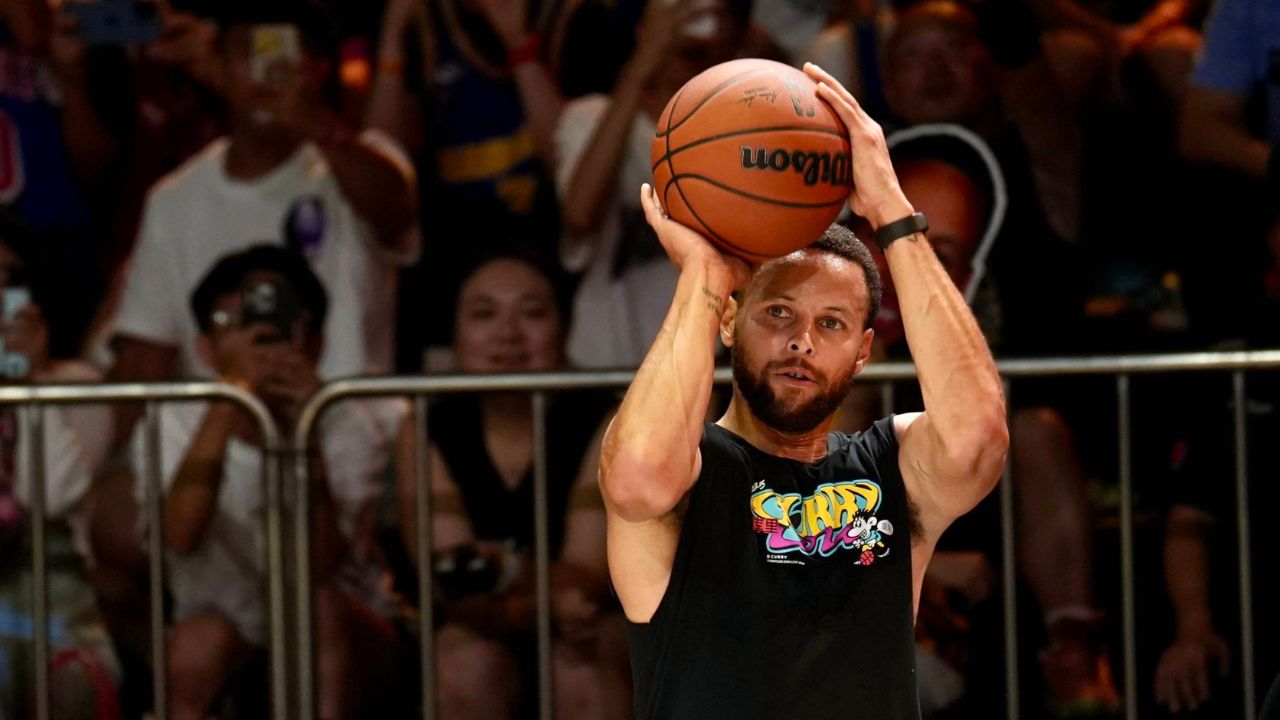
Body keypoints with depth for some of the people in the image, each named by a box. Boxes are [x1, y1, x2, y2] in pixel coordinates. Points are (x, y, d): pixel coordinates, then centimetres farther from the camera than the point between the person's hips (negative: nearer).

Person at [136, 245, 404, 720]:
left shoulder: (348, 430, -10)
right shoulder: (173, 426, -8)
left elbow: (318, 567, -26)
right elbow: (180, 535, -29)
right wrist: (227, 402, -35)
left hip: (340, 645, 0)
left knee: (320, 609, -33)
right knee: (200, 639, -33)